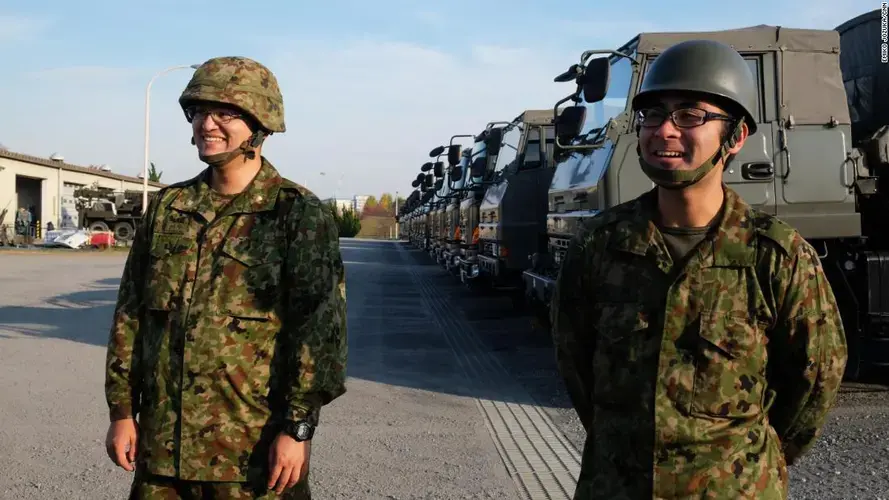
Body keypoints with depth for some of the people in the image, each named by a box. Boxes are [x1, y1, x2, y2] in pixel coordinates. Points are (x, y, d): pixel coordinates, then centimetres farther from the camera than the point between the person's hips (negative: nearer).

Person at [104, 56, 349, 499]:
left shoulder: (299, 214, -7)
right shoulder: (167, 208, 8)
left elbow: (319, 327, -12)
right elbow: (131, 312, 11)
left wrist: (297, 428, -15)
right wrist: (122, 411, 8)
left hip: (253, 448, -4)